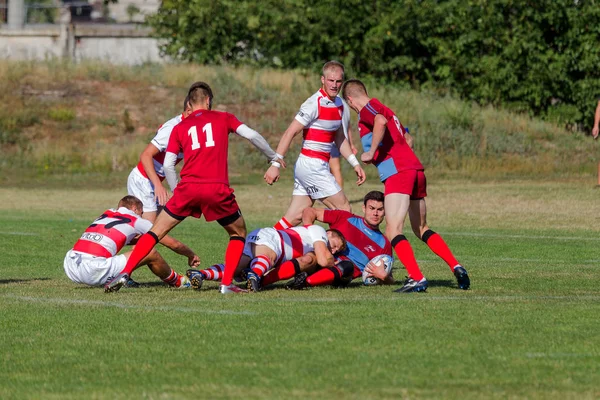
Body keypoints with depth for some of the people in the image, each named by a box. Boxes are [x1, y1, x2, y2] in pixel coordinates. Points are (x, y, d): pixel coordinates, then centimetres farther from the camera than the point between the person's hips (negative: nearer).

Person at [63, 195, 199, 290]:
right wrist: (191, 256, 41)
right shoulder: (137, 221, 14)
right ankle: (176, 281, 30)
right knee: (151, 254, 5)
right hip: (93, 271, -6)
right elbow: (174, 244, 23)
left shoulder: (107, 213, 27)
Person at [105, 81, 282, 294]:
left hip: (188, 188, 1)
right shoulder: (223, 118, 14)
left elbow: (168, 165, 10)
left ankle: (124, 274, 1)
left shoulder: (180, 127, 17)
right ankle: (227, 283, 8)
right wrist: (273, 157, 21)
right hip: (218, 189, -1)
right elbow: (252, 135, 7)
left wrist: (177, 191, 21)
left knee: (156, 232, 12)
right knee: (239, 233, 20)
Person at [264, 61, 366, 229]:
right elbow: (290, 133, -17)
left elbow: (340, 139, 23)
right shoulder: (315, 104, -15)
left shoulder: (340, 105, 11)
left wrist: (355, 164, 16)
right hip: (312, 164, -8)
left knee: (295, 217, 5)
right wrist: (275, 164, -21)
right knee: (343, 209, -4)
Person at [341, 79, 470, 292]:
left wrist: (371, 153, -15)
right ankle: (456, 267, 12)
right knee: (421, 229, 20)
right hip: (416, 169, 9)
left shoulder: (367, 109, -1)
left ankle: (417, 278, -25)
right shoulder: (384, 109, 25)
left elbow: (380, 122, -24)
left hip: (397, 173, -9)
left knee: (393, 231, -13)